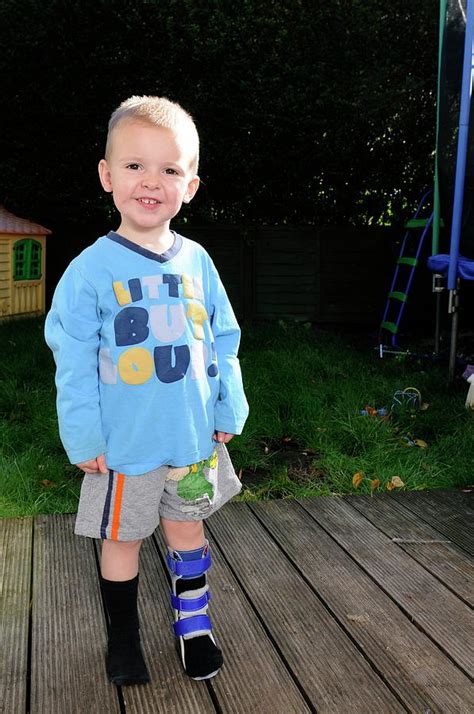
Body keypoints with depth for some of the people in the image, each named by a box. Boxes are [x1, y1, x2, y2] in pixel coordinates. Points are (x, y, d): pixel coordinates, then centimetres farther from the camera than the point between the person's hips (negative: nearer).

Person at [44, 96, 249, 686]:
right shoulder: (91, 269, -12)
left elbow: (223, 342, 7)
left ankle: (194, 627, 39)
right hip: (124, 444, -3)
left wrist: (229, 412, 6)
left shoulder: (196, 261, -1)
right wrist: (84, 440, -10)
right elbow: (74, 363, -10)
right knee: (122, 541, 14)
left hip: (195, 440, 3)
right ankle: (123, 638, 36)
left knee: (187, 533, 19)